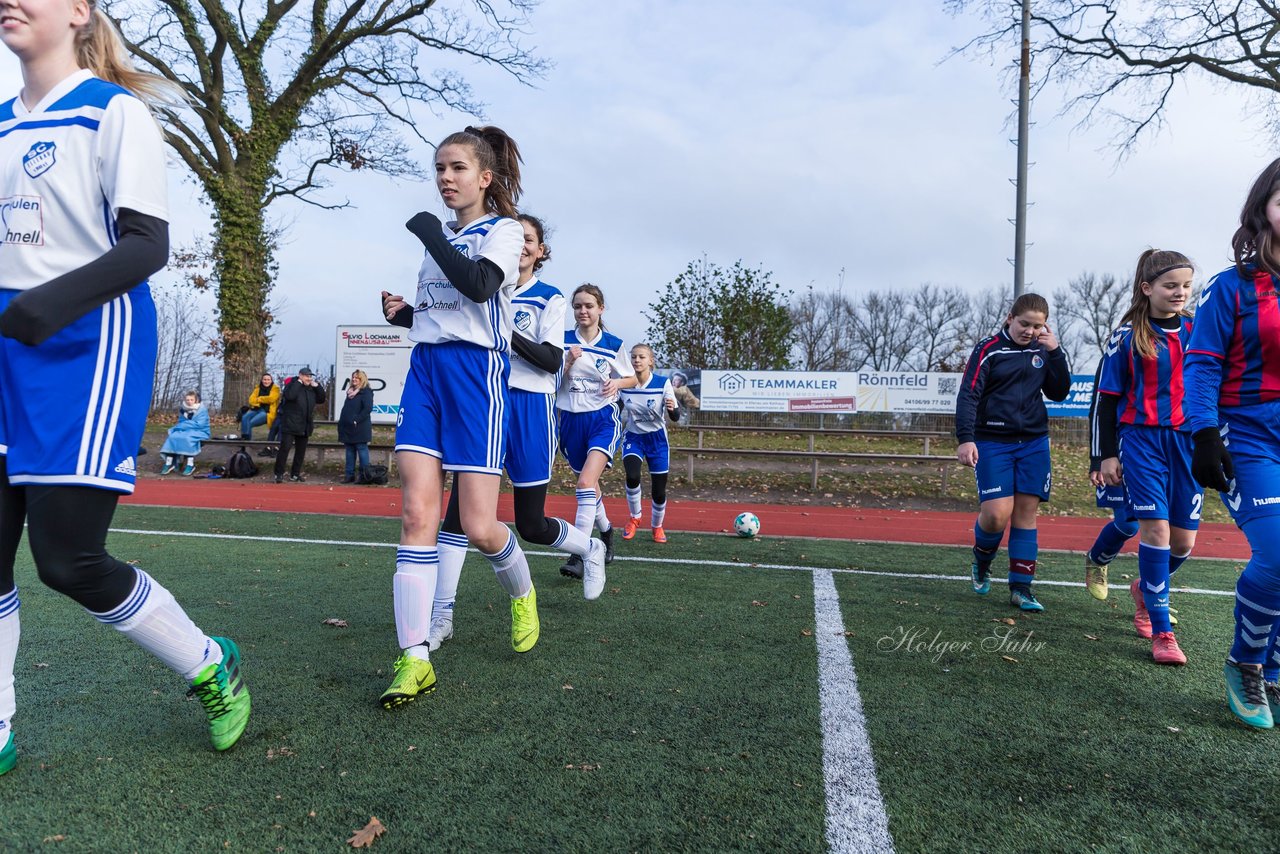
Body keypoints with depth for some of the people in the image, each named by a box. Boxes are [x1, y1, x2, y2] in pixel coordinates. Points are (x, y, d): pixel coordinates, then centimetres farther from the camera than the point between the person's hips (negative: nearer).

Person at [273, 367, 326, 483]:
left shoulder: (312, 388, 13)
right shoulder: (292, 385, -6)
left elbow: (322, 399, 10)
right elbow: (290, 396, -26)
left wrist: (317, 386, 0)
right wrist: (299, 382, -18)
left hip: (305, 426, 6)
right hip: (290, 425, -6)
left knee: (301, 451, 10)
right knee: (285, 448, -10)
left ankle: (295, 474, 20)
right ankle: (279, 474, -5)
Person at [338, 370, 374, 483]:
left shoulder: (366, 392, -7)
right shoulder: (351, 392, 18)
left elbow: (368, 408, -19)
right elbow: (346, 409, 22)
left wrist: (357, 420, -20)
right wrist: (342, 422, 12)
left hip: (360, 428, -8)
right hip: (348, 428, 8)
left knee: (362, 450, -5)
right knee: (350, 451, 10)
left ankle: (364, 476, -2)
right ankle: (349, 475, 15)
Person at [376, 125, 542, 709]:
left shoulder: (504, 231, 2)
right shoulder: (437, 238, 22)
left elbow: (479, 286, -19)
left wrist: (431, 235, -10)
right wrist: (401, 312, 10)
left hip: (476, 371, -5)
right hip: (425, 368, 6)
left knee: (478, 526, -7)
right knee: (416, 512, -8)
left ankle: (522, 593, 26)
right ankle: (414, 659, -6)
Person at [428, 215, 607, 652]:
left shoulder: (550, 299, 2)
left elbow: (552, 360, -9)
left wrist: (505, 329, -22)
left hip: (530, 408, -3)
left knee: (531, 525, 4)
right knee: (459, 505, -11)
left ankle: (592, 548, 35)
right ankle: (442, 613, -3)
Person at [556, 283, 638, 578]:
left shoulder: (614, 344, -1)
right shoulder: (563, 340, 1)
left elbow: (631, 378, 10)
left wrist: (617, 382, -11)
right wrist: (568, 362, -17)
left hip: (603, 418, -3)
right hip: (571, 419, 3)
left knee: (586, 482, -21)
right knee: (589, 485, 16)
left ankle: (579, 555, -21)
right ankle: (605, 529, 43)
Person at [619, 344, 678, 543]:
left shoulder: (663, 383, -15)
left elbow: (675, 417, -15)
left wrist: (671, 408, -35)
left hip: (656, 438, -1)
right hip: (633, 437, 1)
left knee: (659, 491, 2)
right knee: (632, 476, -27)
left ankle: (657, 526, 31)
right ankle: (634, 517, 1)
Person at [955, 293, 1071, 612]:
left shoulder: (1043, 350, 9)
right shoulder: (989, 348, -5)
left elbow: (1059, 393, 9)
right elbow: (968, 395, -10)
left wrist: (1056, 353, -3)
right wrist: (965, 438, -21)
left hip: (1034, 442, 4)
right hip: (993, 442, -4)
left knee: (1026, 512, 2)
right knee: (996, 513, -12)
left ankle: (1021, 588, 10)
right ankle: (981, 561, 20)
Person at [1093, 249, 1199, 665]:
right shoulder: (1127, 336, 0)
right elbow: (1108, 398, 2)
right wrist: (1108, 454, -2)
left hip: (1188, 441, 3)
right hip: (1142, 439, -3)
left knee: (1183, 541, 3)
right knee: (1155, 527, -13)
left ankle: (1145, 587, 36)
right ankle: (1162, 632, -2)